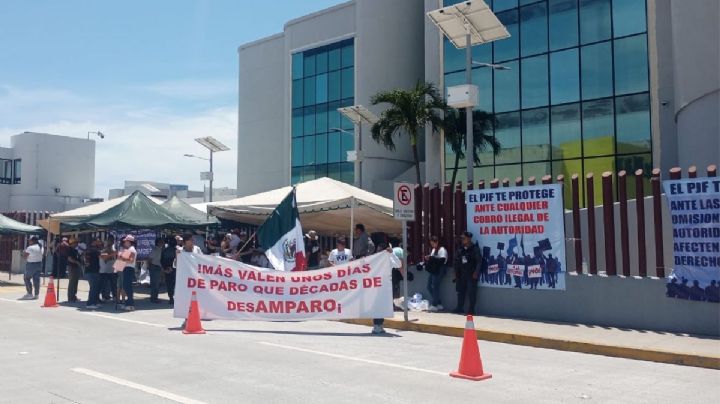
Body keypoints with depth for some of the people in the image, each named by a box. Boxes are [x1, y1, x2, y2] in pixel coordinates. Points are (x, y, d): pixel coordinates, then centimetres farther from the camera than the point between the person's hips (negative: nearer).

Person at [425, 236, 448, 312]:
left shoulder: (442, 250, -8)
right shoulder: (432, 249, 19)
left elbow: (442, 260, -19)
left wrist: (431, 258, -21)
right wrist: (427, 259, 5)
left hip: (438, 271, -9)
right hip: (432, 270, 9)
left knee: (435, 287, -10)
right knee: (429, 287, 6)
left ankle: (434, 305, -4)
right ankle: (438, 304, 14)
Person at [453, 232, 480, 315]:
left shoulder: (475, 248, -6)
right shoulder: (460, 249, 9)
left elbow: (479, 261, -9)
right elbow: (457, 261, 13)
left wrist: (476, 273, -16)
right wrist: (456, 272, 8)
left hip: (471, 274, -6)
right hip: (462, 274, 6)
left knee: (472, 292, -4)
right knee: (461, 291, 9)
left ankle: (471, 310, 2)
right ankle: (459, 308, 17)